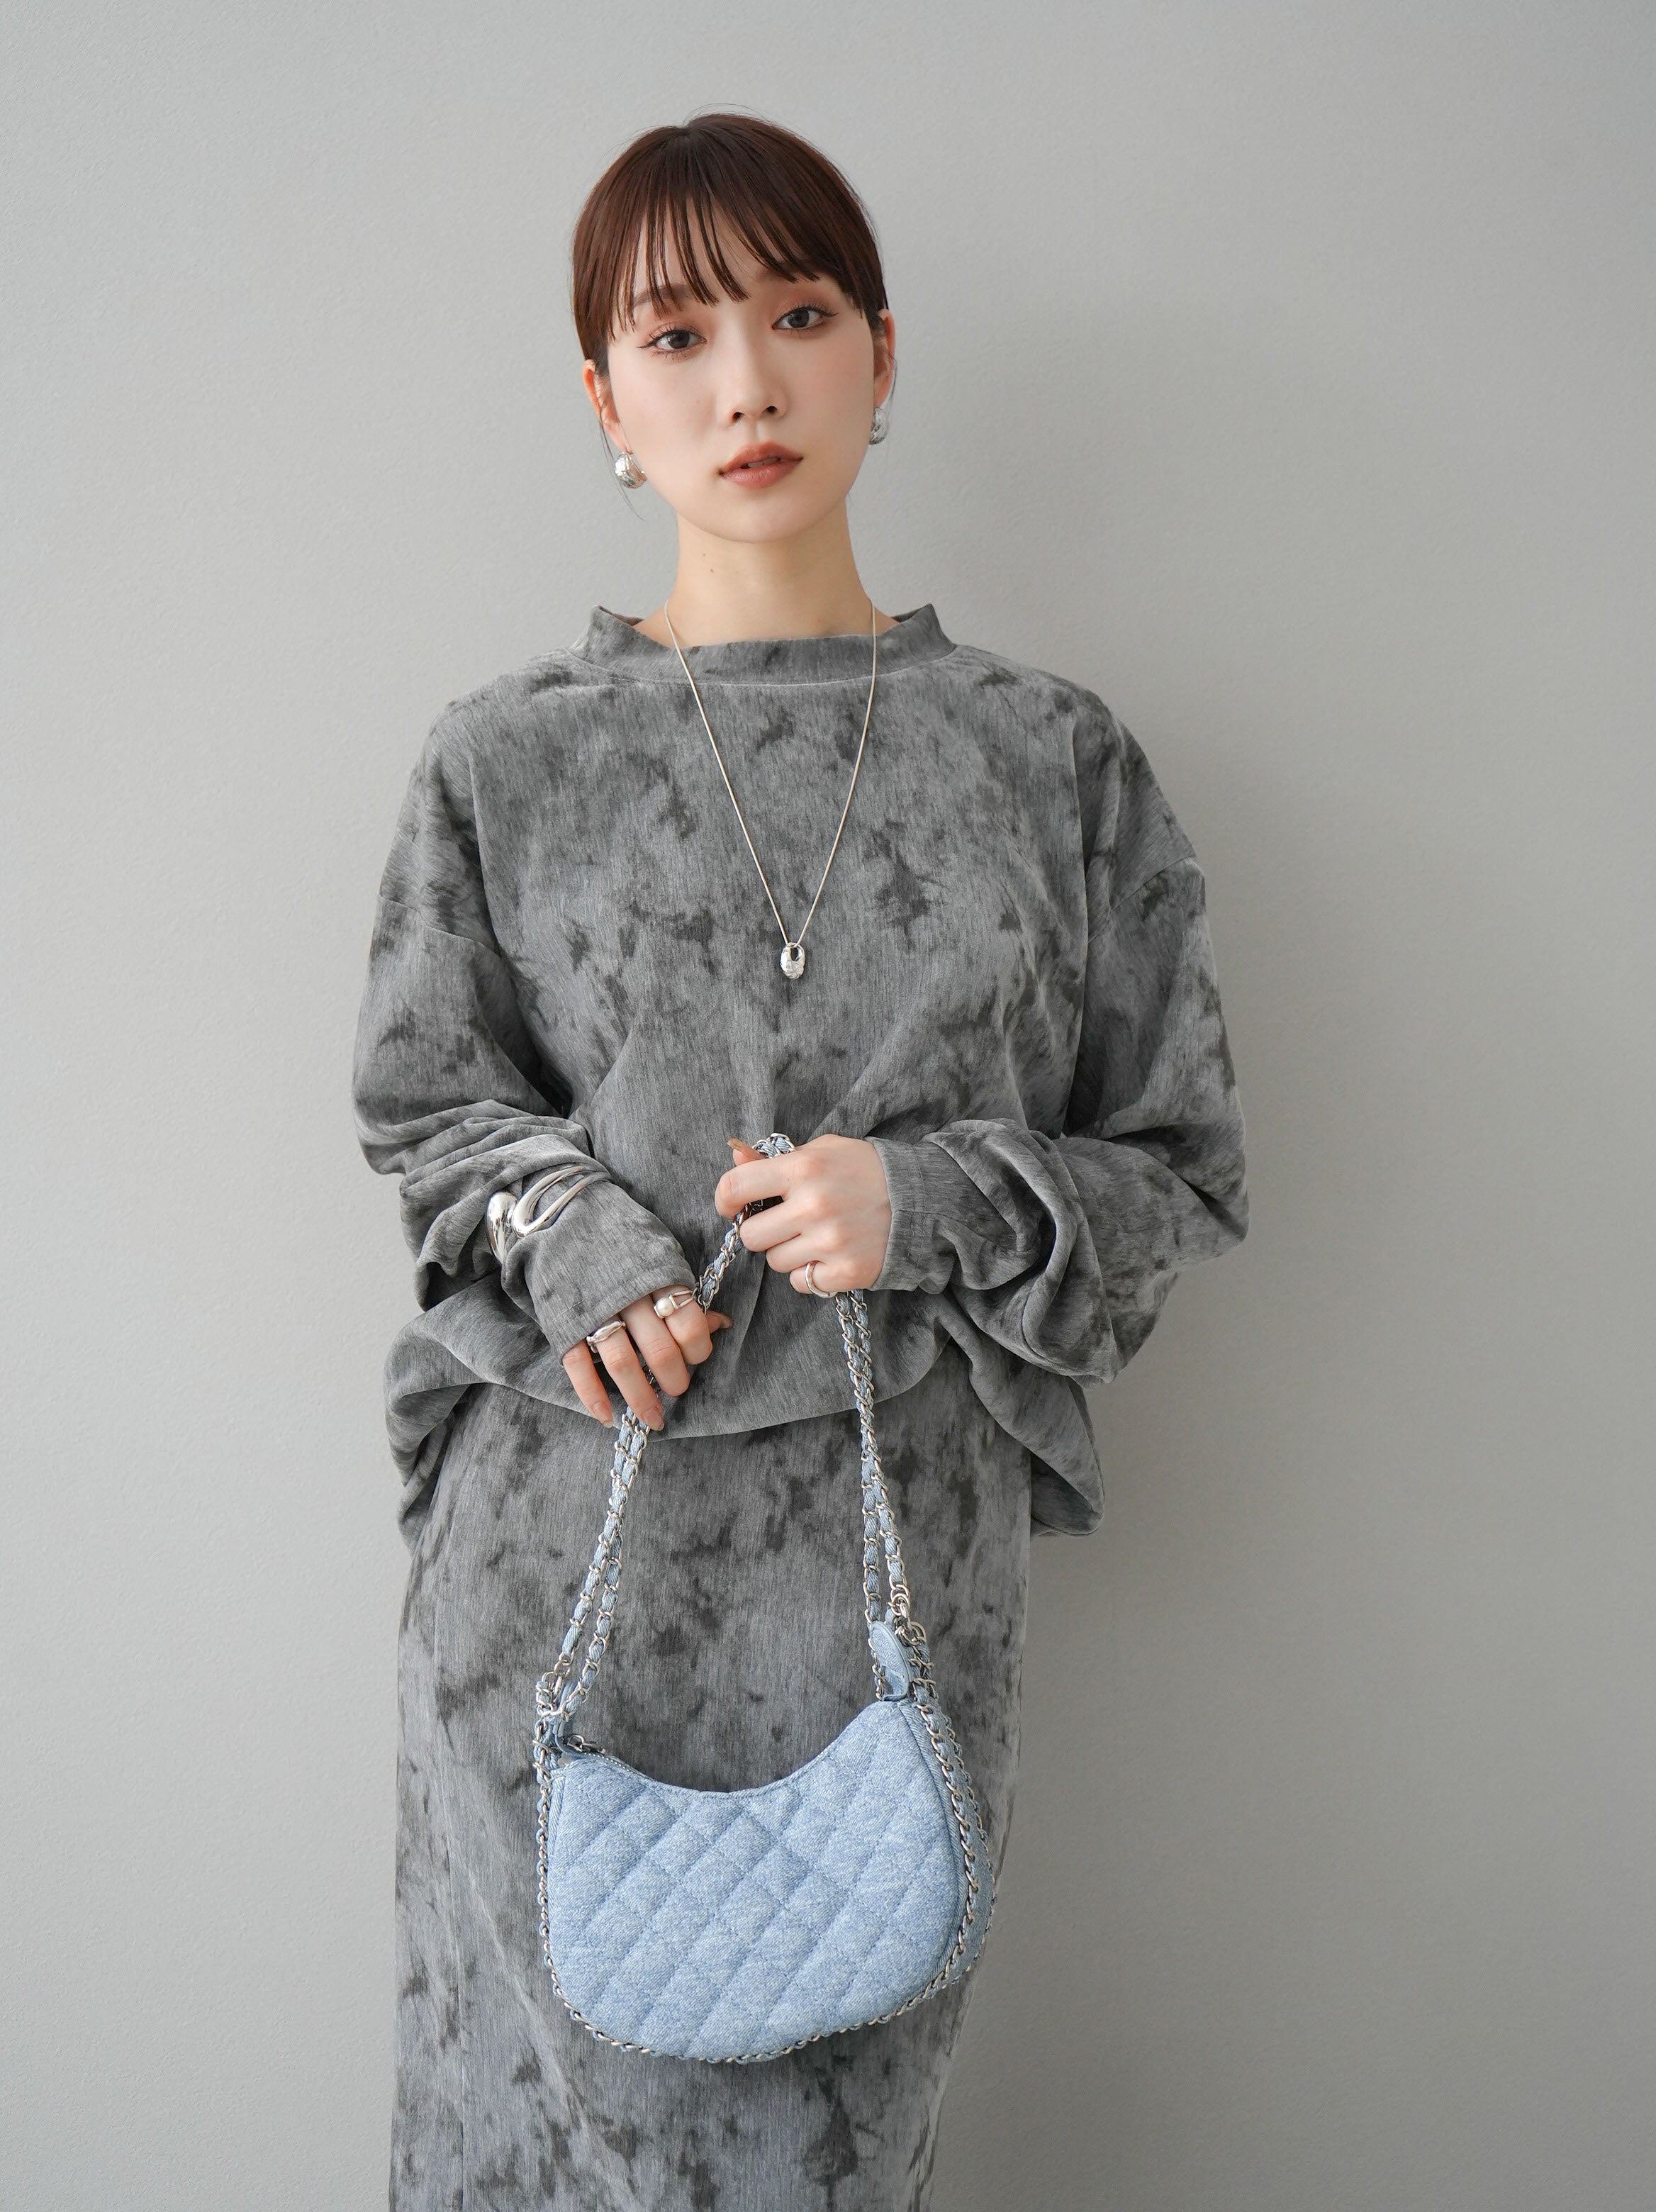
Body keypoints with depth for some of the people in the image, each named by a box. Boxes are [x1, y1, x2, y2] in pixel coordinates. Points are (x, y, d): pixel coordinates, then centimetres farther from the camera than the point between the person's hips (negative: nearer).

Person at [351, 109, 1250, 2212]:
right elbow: (424, 1104, 11)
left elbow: (1182, 1170, 4)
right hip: (563, 1539, 0)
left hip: (897, 1543, 0)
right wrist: (564, 1224, -10)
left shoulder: (1051, 757, 1)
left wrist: (927, 1204, -14)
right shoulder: (509, 757, 1)